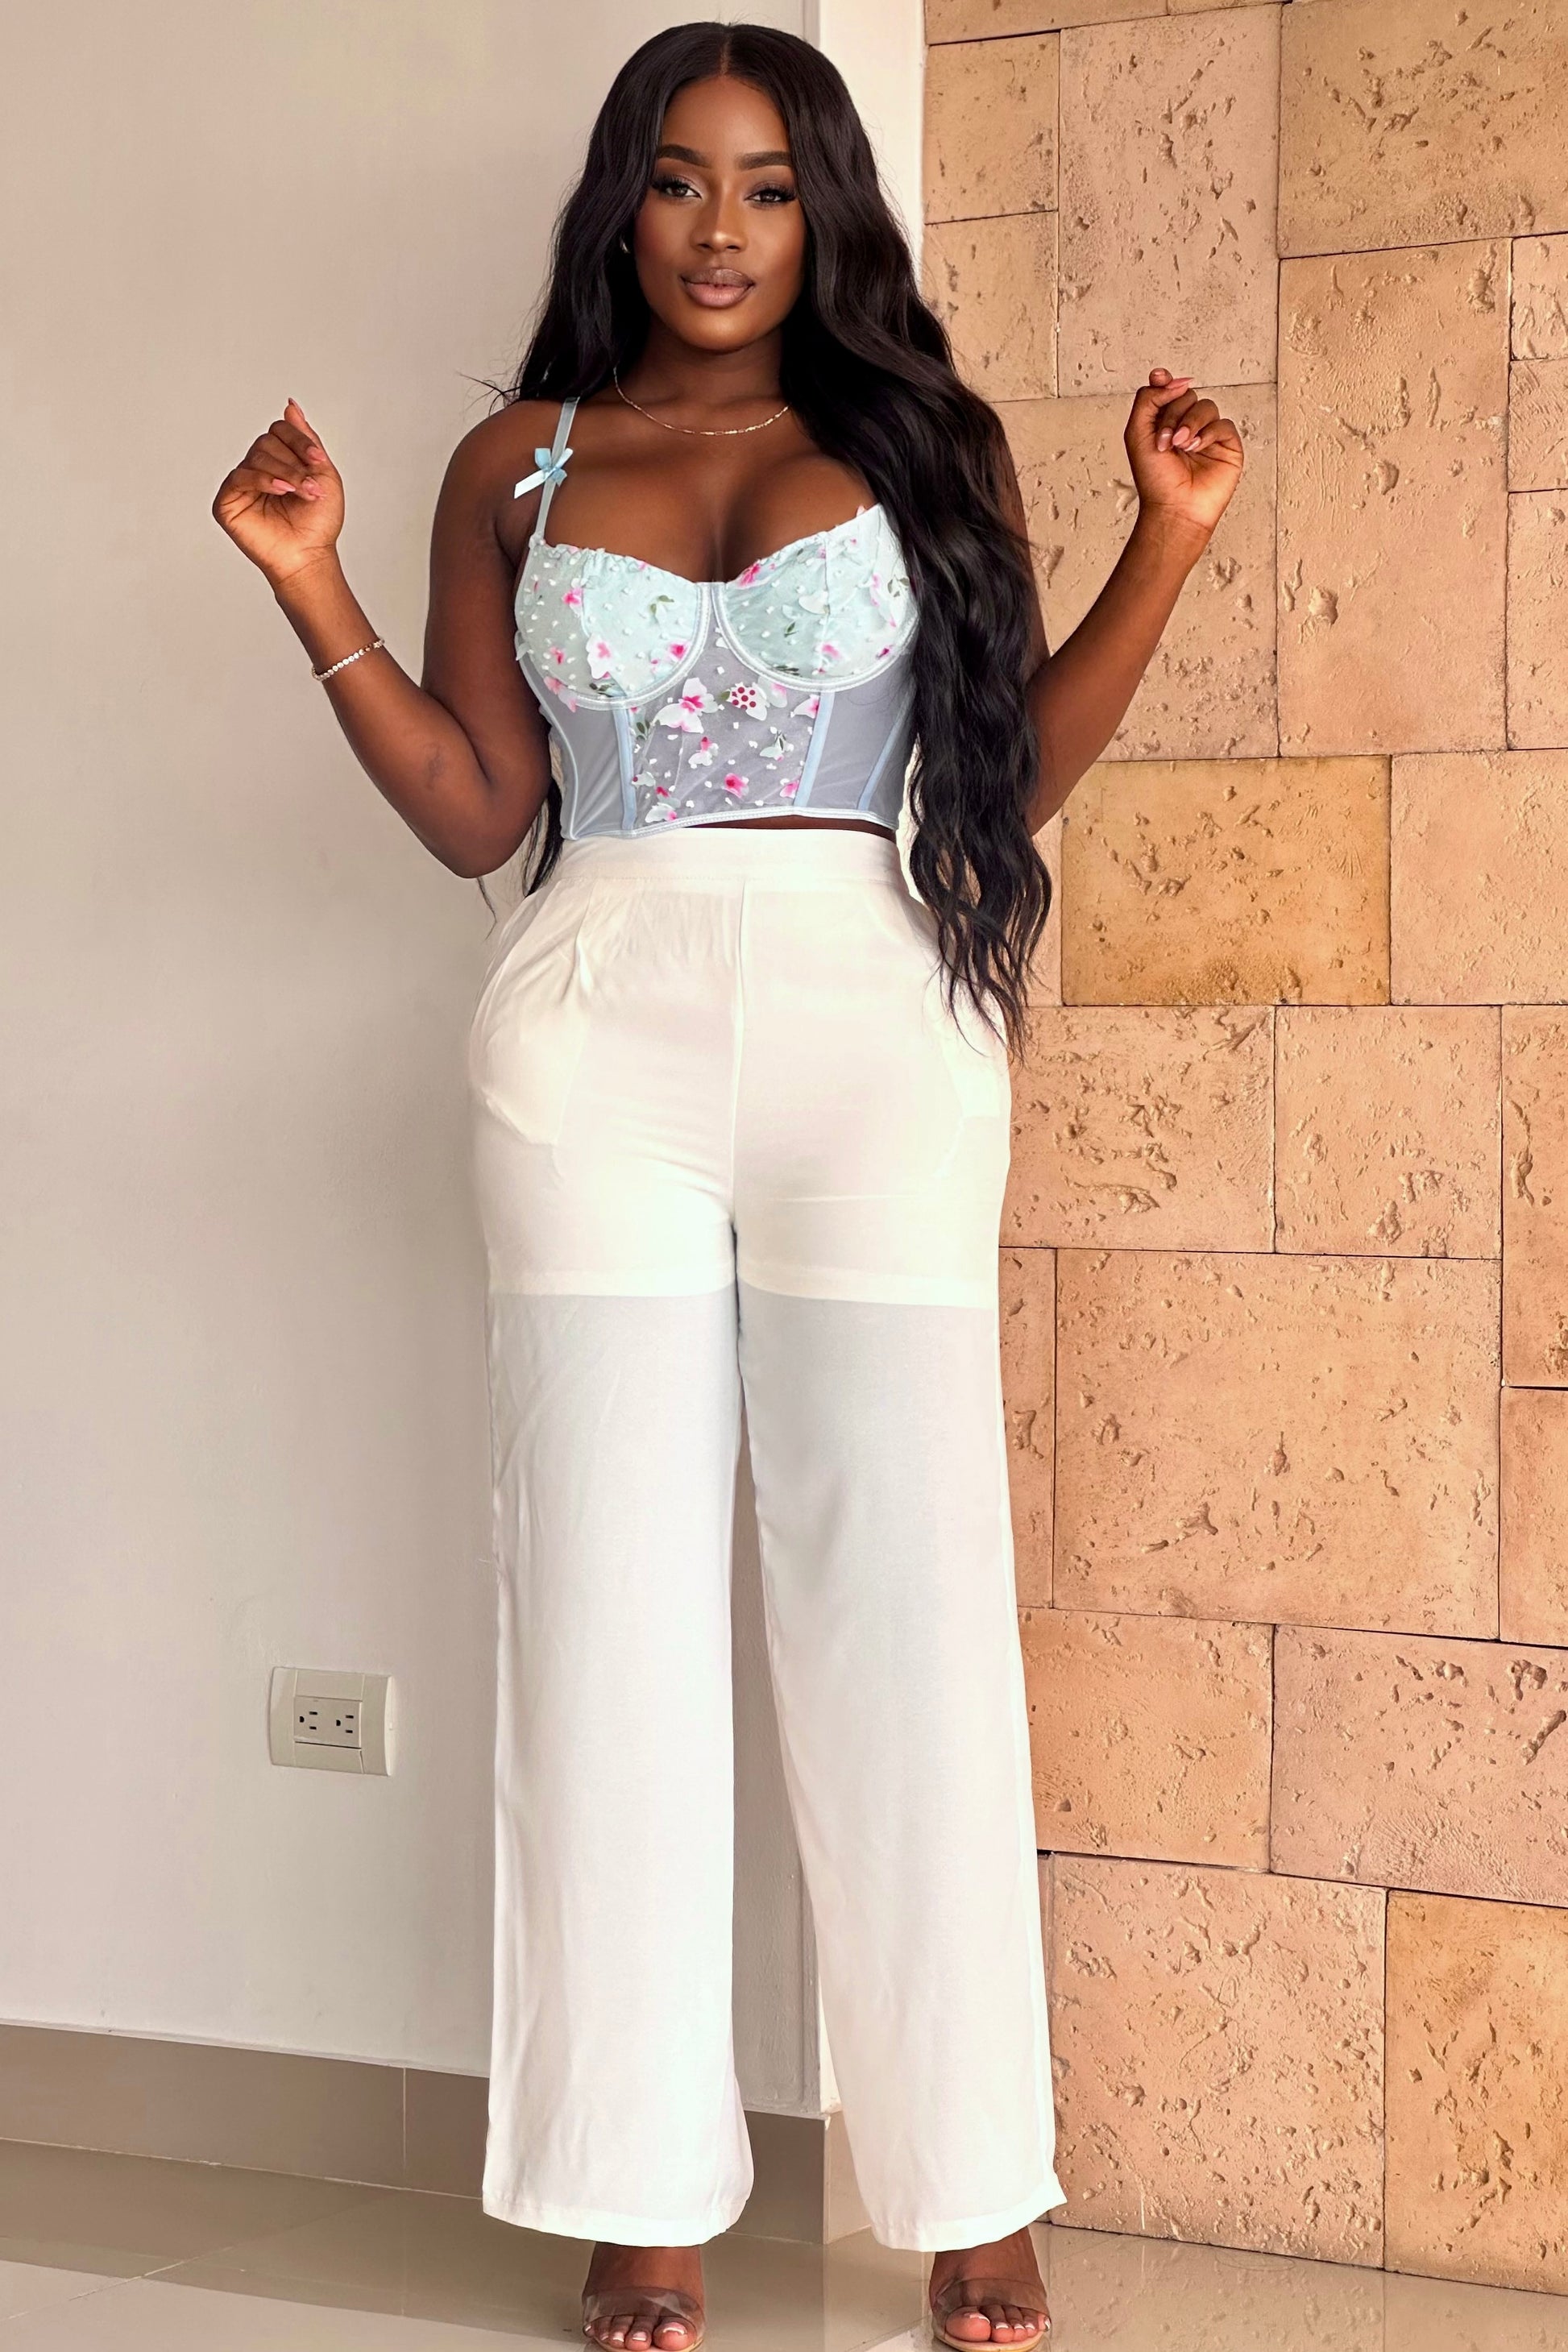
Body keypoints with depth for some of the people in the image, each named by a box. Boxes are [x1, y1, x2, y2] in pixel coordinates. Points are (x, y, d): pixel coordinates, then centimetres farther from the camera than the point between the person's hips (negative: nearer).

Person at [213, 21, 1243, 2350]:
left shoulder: (921, 442, 11)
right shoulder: (516, 470, 13)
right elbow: (476, 809, 9)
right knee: (615, 1604, 1)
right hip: (595, 1036, 1)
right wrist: (312, 591, 1)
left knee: (904, 1594, -2)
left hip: (876, 1023, -1)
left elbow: (1016, 769, 7)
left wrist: (1169, 544, -1)